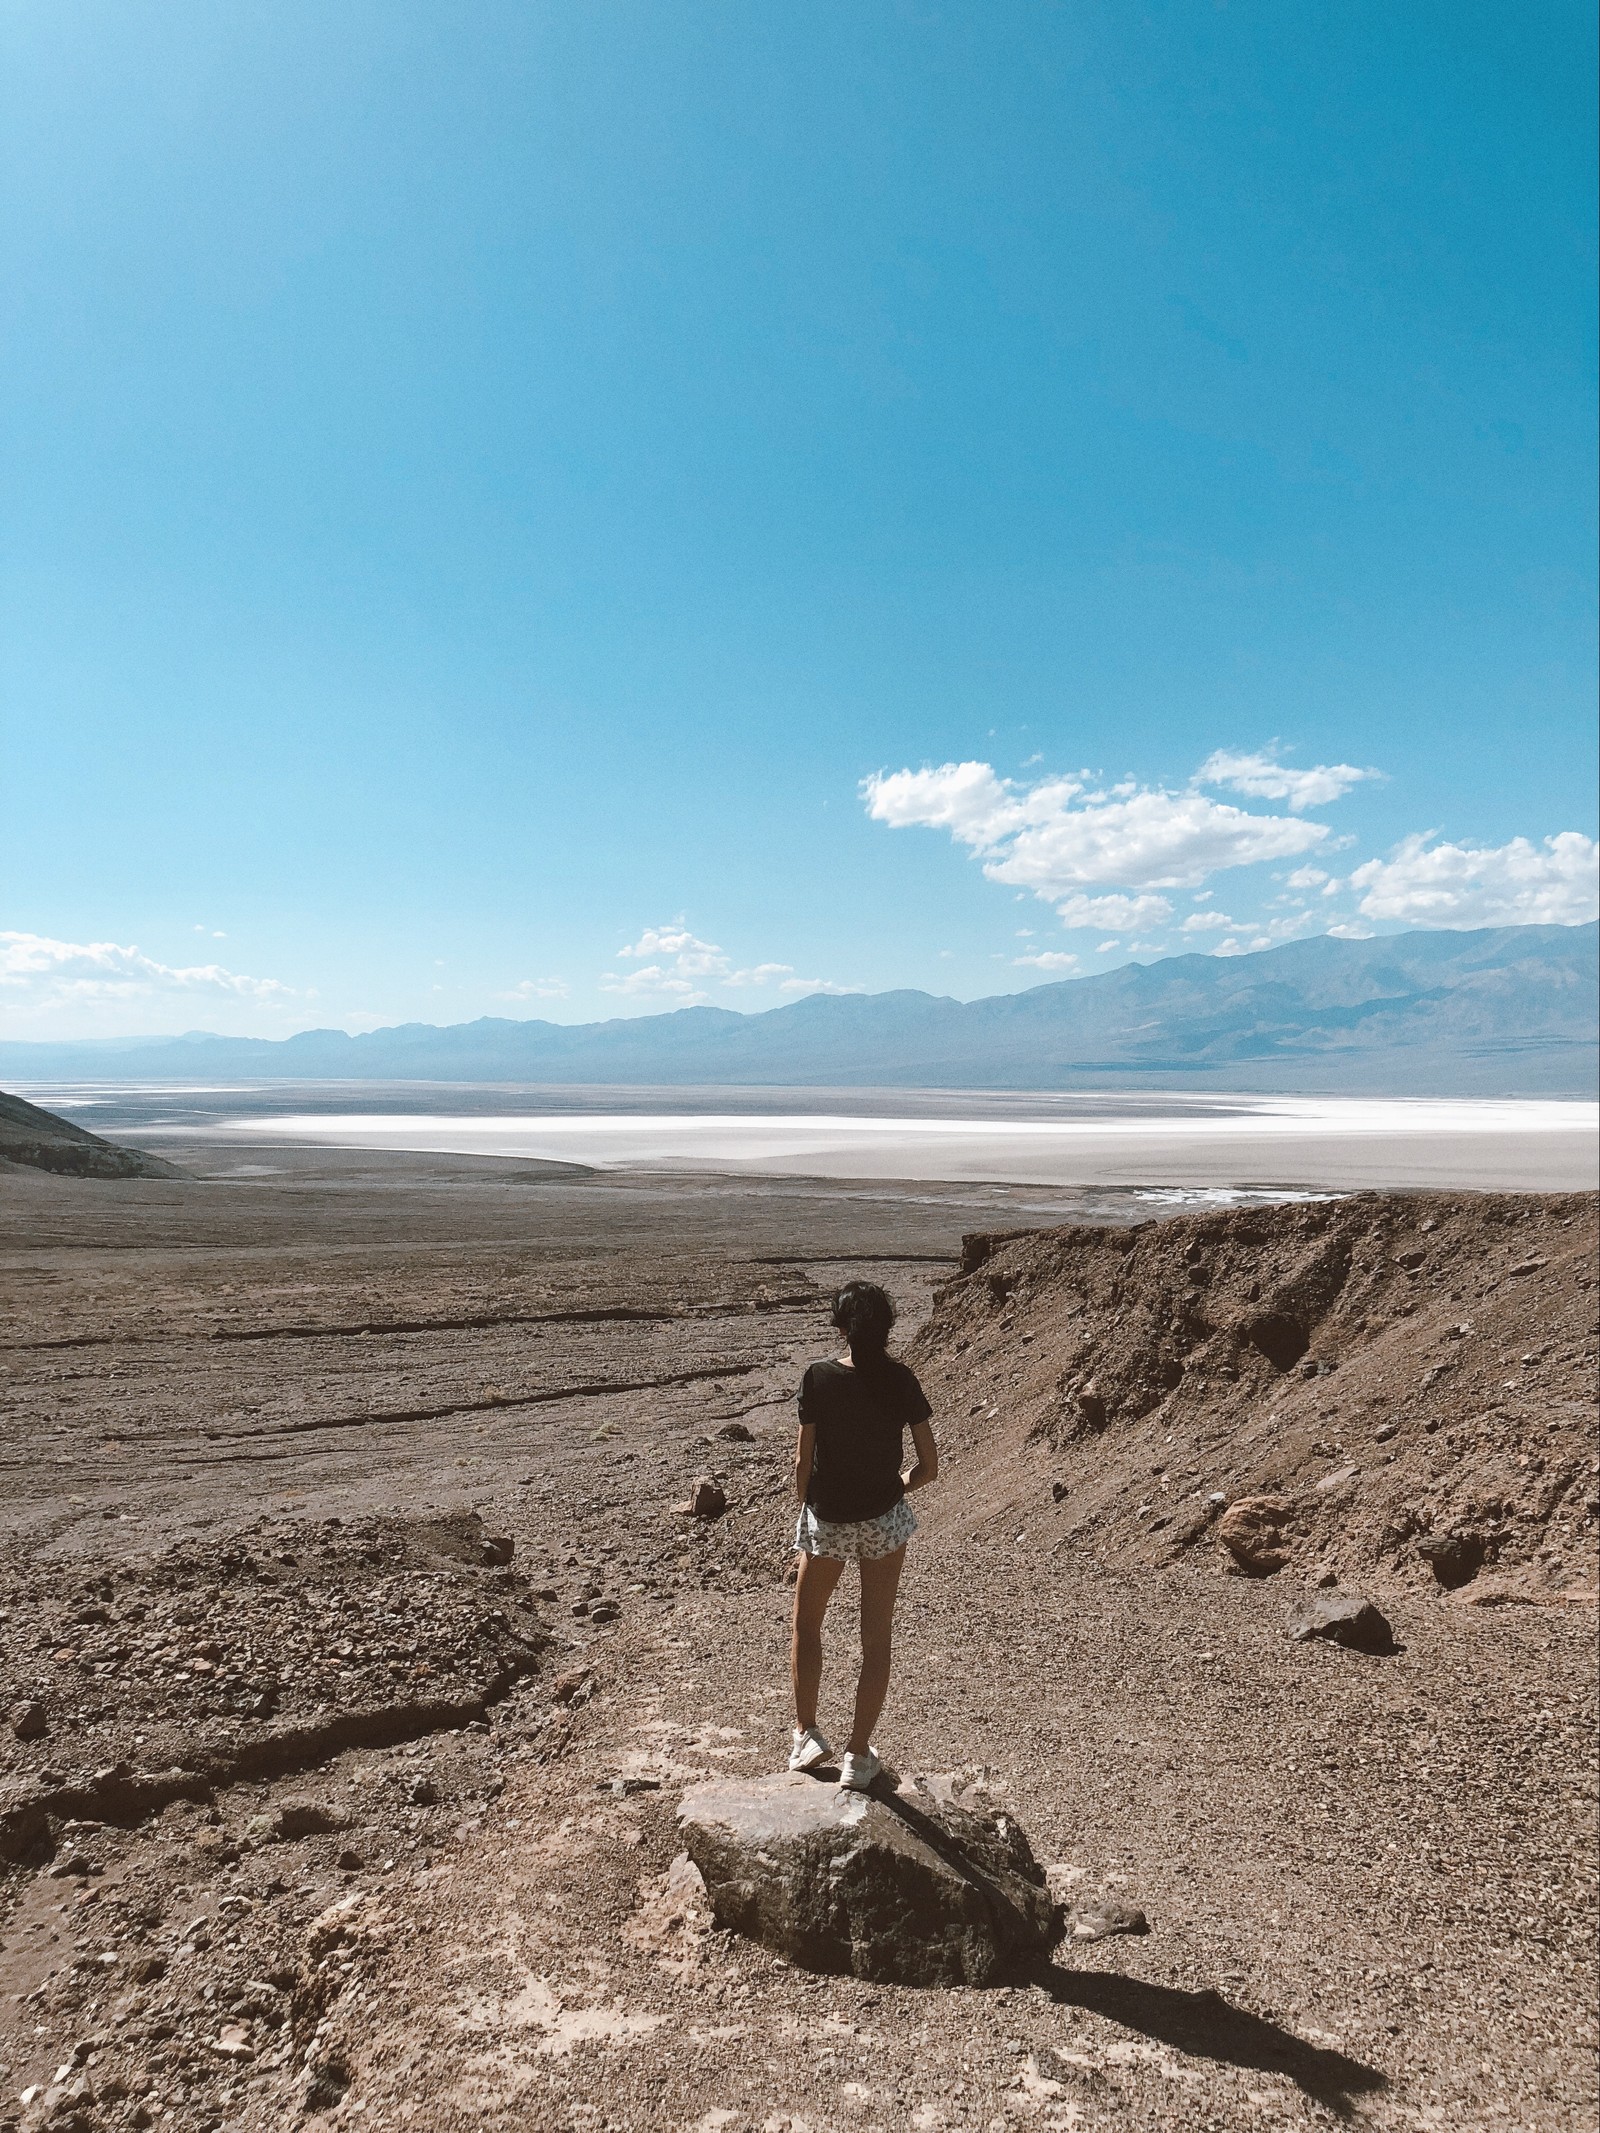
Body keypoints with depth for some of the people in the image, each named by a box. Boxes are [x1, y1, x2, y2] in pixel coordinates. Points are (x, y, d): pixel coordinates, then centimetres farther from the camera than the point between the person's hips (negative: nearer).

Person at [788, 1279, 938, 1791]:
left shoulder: (818, 1379, -14)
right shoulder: (901, 1382, -10)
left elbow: (803, 1464, -9)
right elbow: (929, 1467, -8)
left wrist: (805, 1508, 9)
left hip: (826, 1521, -1)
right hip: (884, 1520, 1)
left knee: (806, 1625, 23)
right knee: (876, 1638, 14)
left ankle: (806, 1735, 27)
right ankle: (859, 1756, 20)